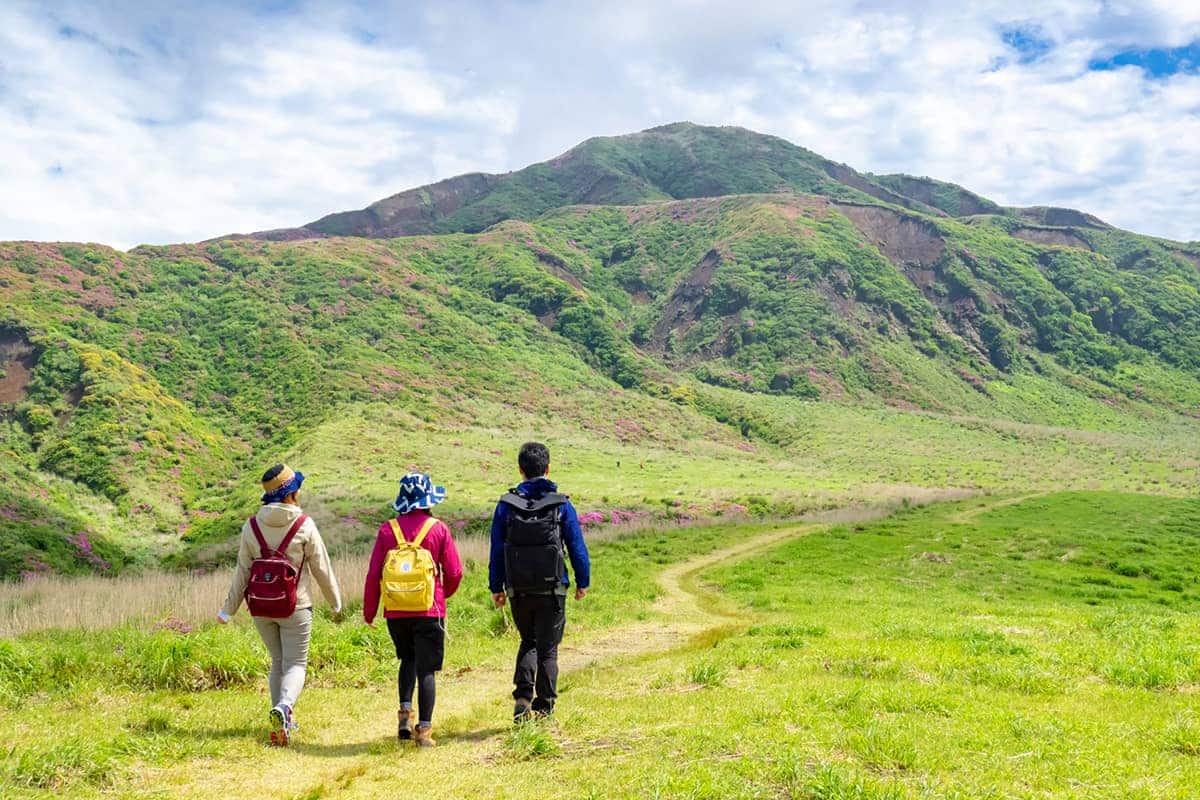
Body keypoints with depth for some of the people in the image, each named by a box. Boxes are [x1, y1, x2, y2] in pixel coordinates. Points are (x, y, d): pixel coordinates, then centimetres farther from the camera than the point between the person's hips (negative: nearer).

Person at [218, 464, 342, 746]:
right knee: (295, 663, 5)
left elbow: (243, 571, 2)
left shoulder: (251, 526, -2)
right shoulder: (304, 526, -11)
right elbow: (321, 568, -4)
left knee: (278, 662, 19)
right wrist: (335, 601, 10)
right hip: (295, 606, -4)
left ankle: (283, 722, 20)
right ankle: (284, 707, -23)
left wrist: (229, 608, 12)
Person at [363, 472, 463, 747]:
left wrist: (369, 610, 11)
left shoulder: (388, 529, -1)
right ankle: (424, 729, 1)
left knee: (408, 659, 24)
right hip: (430, 611, -2)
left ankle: (405, 712, 11)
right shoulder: (438, 529, -4)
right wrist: (444, 594, 19)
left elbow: (374, 573, 0)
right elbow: (454, 572, -2)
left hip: (396, 611, 2)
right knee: (426, 669, 4)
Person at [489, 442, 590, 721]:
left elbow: (496, 549, 2)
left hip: (518, 591, 2)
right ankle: (544, 709, 10)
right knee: (548, 650, 9)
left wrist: (496, 587, 10)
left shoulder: (506, 505, -2)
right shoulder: (561, 505, -5)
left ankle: (523, 696, 2)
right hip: (552, 591, -2)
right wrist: (583, 582, 11)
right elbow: (577, 546, -1)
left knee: (528, 643, 20)